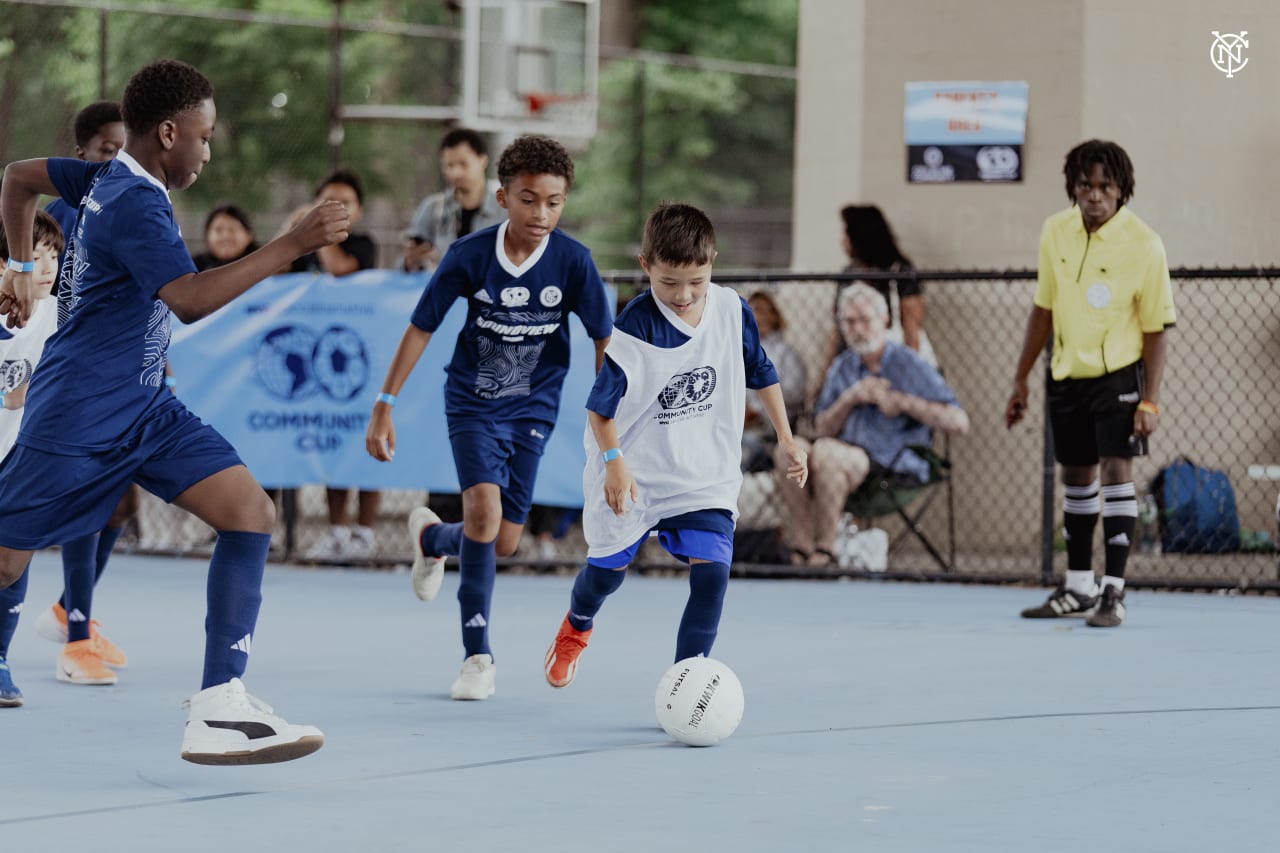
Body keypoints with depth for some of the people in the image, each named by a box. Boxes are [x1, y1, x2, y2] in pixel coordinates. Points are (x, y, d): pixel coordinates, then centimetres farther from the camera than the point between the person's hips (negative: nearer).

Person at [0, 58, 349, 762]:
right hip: (75, 419, -9)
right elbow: (190, 299, -35)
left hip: (144, 408, 9)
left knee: (250, 511, -9)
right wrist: (292, 245, -35)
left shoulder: (109, 179, 7)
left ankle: (219, 710, -15)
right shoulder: (135, 204, -21)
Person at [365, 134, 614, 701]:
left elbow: (603, 342, -5)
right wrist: (384, 406, -4)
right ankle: (478, 655, -12)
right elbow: (420, 329, -5)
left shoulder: (573, 261, -15)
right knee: (484, 507, -23)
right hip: (471, 404, -2)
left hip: (532, 411, 2)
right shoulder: (469, 256, -16)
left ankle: (432, 537, 38)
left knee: (503, 543, 1)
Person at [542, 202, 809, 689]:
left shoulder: (732, 312, -9)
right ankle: (577, 626, 51)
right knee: (606, 570, 16)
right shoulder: (633, 328, -21)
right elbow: (601, 404, -12)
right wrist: (613, 461, -23)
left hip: (706, 479, 2)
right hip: (633, 475, -2)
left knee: (712, 572, -17)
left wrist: (785, 439, 10)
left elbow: (761, 373, 9)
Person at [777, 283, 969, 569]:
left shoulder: (909, 366, 1)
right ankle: (801, 548, -27)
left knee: (825, 452, -34)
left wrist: (902, 401, -12)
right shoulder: (841, 368, 18)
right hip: (846, 464, 6)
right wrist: (851, 398, -4)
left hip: (894, 470, -6)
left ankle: (826, 548, -26)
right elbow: (821, 430, 13)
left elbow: (959, 423, -7)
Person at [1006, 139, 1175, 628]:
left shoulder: (1143, 245, -15)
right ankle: (1078, 589, 23)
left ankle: (1113, 592, -11)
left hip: (1119, 375, -5)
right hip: (1066, 377, 5)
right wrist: (1020, 380, 11)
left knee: (1116, 472, -13)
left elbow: (1155, 329, -11)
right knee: (1077, 478, 12)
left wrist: (1150, 401, -17)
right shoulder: (1055, 232, -1)